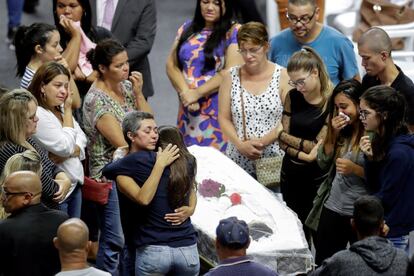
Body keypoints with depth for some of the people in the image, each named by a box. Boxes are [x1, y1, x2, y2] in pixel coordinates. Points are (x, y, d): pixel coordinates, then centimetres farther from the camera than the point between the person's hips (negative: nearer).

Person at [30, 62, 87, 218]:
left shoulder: (61, 110, 10)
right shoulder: (38, 114, -18)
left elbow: (82, 141, 6)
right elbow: (66, 147, -19)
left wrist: (66, 154, -16)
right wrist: (68, 111, -11)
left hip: (75, 185, 8)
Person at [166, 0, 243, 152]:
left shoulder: (234, 32, -2)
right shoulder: (187, 28, 13)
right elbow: (172, 65, 9)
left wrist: (197, 93, -13)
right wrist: (186, 93, -8)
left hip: (219, 109, -5)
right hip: (188, 108, 5)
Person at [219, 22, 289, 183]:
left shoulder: (283, 76, 0)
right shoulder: (231, 77, 7)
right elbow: (224, 118, 6)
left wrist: (265, 141, -15)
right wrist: (240, 145, -9)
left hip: (274, 160, -2)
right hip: (238, 160, 2)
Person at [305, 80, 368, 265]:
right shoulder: (342, 130, 7)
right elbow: (323, 164, 7)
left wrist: (355, 169, -25)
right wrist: (333, 134, -3)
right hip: (331, 208, 6)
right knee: (322, 264, 13)